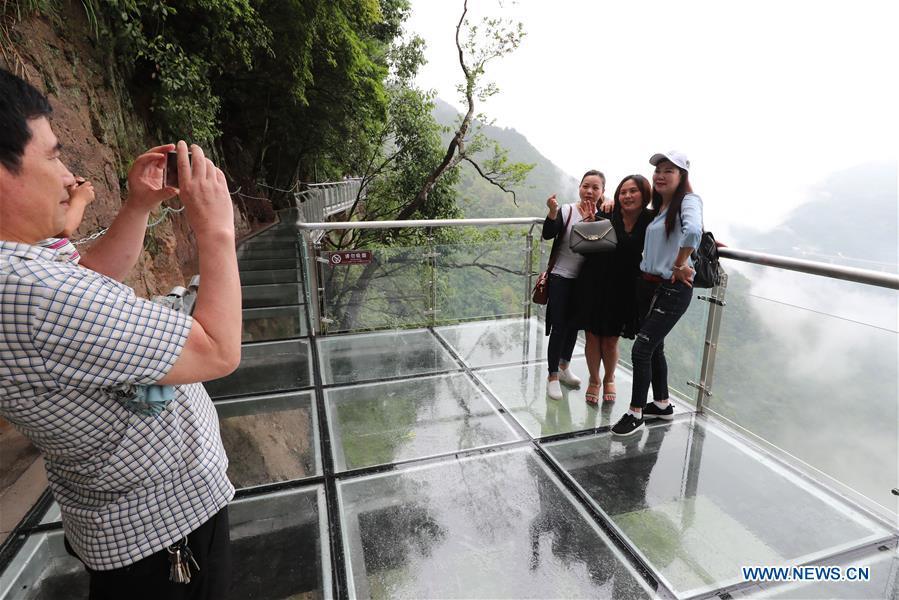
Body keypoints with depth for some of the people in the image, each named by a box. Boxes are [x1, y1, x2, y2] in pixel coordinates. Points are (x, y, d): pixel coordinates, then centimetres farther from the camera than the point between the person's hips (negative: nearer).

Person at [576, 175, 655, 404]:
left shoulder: (651, 221, -7)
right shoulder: (606, 216, -11)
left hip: (623, 289, 1)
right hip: (594, 284, 0)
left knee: (611, 340, 11)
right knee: (592, 336, 10)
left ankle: (609, 379, 40)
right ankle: (594, 380, 35)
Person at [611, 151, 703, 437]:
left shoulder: (688, 201, -12)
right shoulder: (659, 207, 13)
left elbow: (692, 231, -34)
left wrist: (680, 266, -24)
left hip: (672, 290, -8)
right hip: (647, 285, 8)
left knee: (641, 350, -7)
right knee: (654, 348, 16)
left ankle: (636, 413, 9)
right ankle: (662, 405, 34)